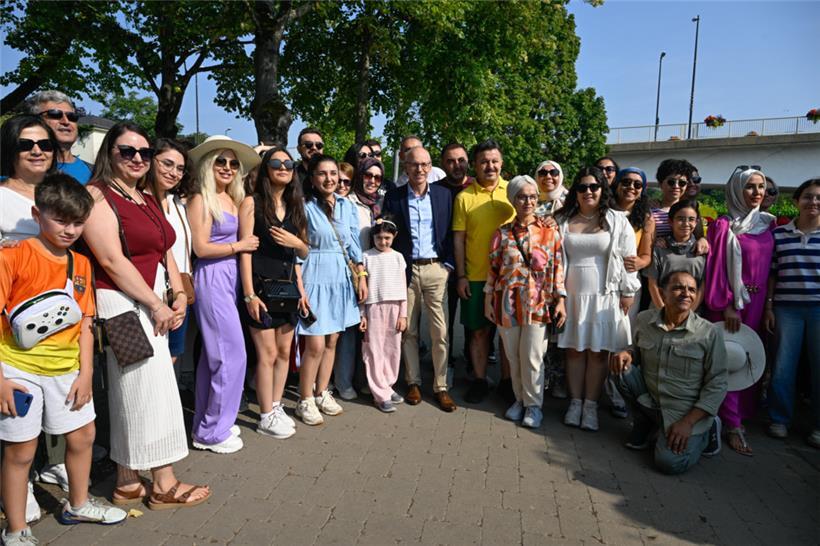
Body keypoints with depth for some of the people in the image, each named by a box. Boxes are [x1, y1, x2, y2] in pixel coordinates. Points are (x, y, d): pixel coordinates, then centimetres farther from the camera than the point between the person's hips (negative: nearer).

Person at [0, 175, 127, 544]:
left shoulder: (81, 264, 4)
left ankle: (77, 505, 38)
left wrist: (85, 372, 2)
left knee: (83, 434, 15)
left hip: (66, 369, 5)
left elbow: (85, 322, 6)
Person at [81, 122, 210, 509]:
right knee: (154, 391, -3)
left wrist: (178, 295, 0)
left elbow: (166, 253, 15)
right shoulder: (97, 195, -8)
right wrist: (157, 304, -14)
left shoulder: (148, 200, 17)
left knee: (131, 392, 13)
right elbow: (111, 260, -16)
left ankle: (128, 483, 25)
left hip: (154, 303, 8)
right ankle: (164, 485, 11)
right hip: (124, 302, -8)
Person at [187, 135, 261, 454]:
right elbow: (201, 248, -14)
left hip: (230, 277, 8)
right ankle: (212, 432, 8)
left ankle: (205, 424, 27)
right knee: (232, 353, -7)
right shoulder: (201, 200, -8)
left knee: (214, 354, 14)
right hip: (211, 278, -8)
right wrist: (239, 245, -7)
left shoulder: (233, 200, 13)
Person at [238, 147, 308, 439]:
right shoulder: (252, 203, -5)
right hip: (261, 285, -6)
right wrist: (249, 294, -16)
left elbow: (303, 253, 16)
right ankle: (266, 417, 12)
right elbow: (244, 251, -10)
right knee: (267, 353, -2)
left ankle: (276, 406, 26)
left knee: (284, 352, 11)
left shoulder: (294, 206, 12)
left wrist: (297, 243, -7)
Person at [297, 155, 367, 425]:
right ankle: (305, 401, 13)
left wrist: (362, 276, 6)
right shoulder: (305, 206, -8)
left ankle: (321, 393, 28)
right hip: (315, 277, -5)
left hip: (341, 278, 5)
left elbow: (354, 244, 11)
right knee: (316, 345, -6)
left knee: (332, 341, 12)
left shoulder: (347, 206, 7)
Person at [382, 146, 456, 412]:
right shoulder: (393, 197, 2)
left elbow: (451, 233, 7)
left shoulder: (443, 195, 6)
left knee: (440, 331, 0)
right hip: (406, 270, 0)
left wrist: (448, 264, -1)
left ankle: (440, 386, 11)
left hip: (435, 269, 0)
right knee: (409, 330, 9)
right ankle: (413, 382, 22)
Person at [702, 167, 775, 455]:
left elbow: (770, 267, 12)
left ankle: (744, 411, 23)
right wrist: (727, 306, -14)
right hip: (730, 302, -5)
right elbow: (716, 268, -10)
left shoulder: (768, 224, 9)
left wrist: (769, 306, 7)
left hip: (757, 302, 5)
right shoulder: (724, 226, -7)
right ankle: (733, 424, 3)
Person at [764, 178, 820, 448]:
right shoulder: (779, 234, 4)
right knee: (783, 365, 5)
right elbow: (771, 274, 7)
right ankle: (780, 419, 20)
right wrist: (768, 307, 3)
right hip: (787, 308, 0)